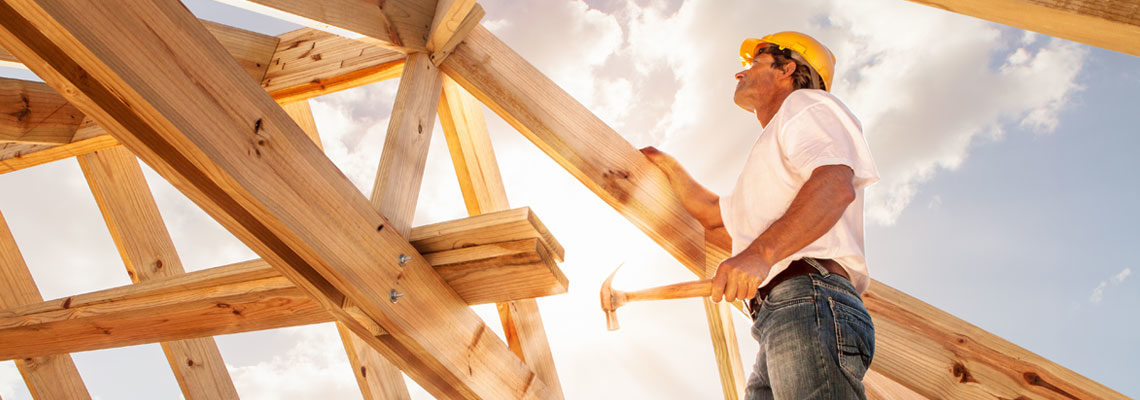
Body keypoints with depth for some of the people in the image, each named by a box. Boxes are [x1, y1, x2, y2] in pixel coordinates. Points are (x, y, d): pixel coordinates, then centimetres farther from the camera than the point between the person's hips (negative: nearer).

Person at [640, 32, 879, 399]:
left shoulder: (805, 104, 8)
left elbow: (836, 185, -13)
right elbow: (714, 215, 48)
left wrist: (761, 252, -28)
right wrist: (667, 165, 53)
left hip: (810, 299, -9)